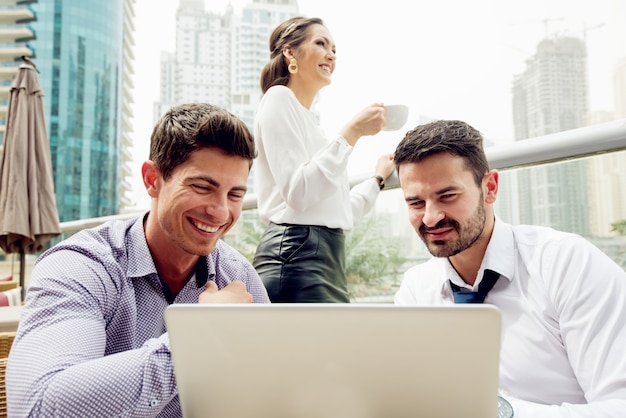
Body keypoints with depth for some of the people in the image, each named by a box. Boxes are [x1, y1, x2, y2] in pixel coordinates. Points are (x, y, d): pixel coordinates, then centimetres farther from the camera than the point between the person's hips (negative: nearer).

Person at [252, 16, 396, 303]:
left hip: (324, 256, 9)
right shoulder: (279, 98, -1)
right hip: (297, 255, -9)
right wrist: (352, 132, -13)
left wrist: (378, 178, 32)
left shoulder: (306, 119, 24)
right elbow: (297, 193, -15)